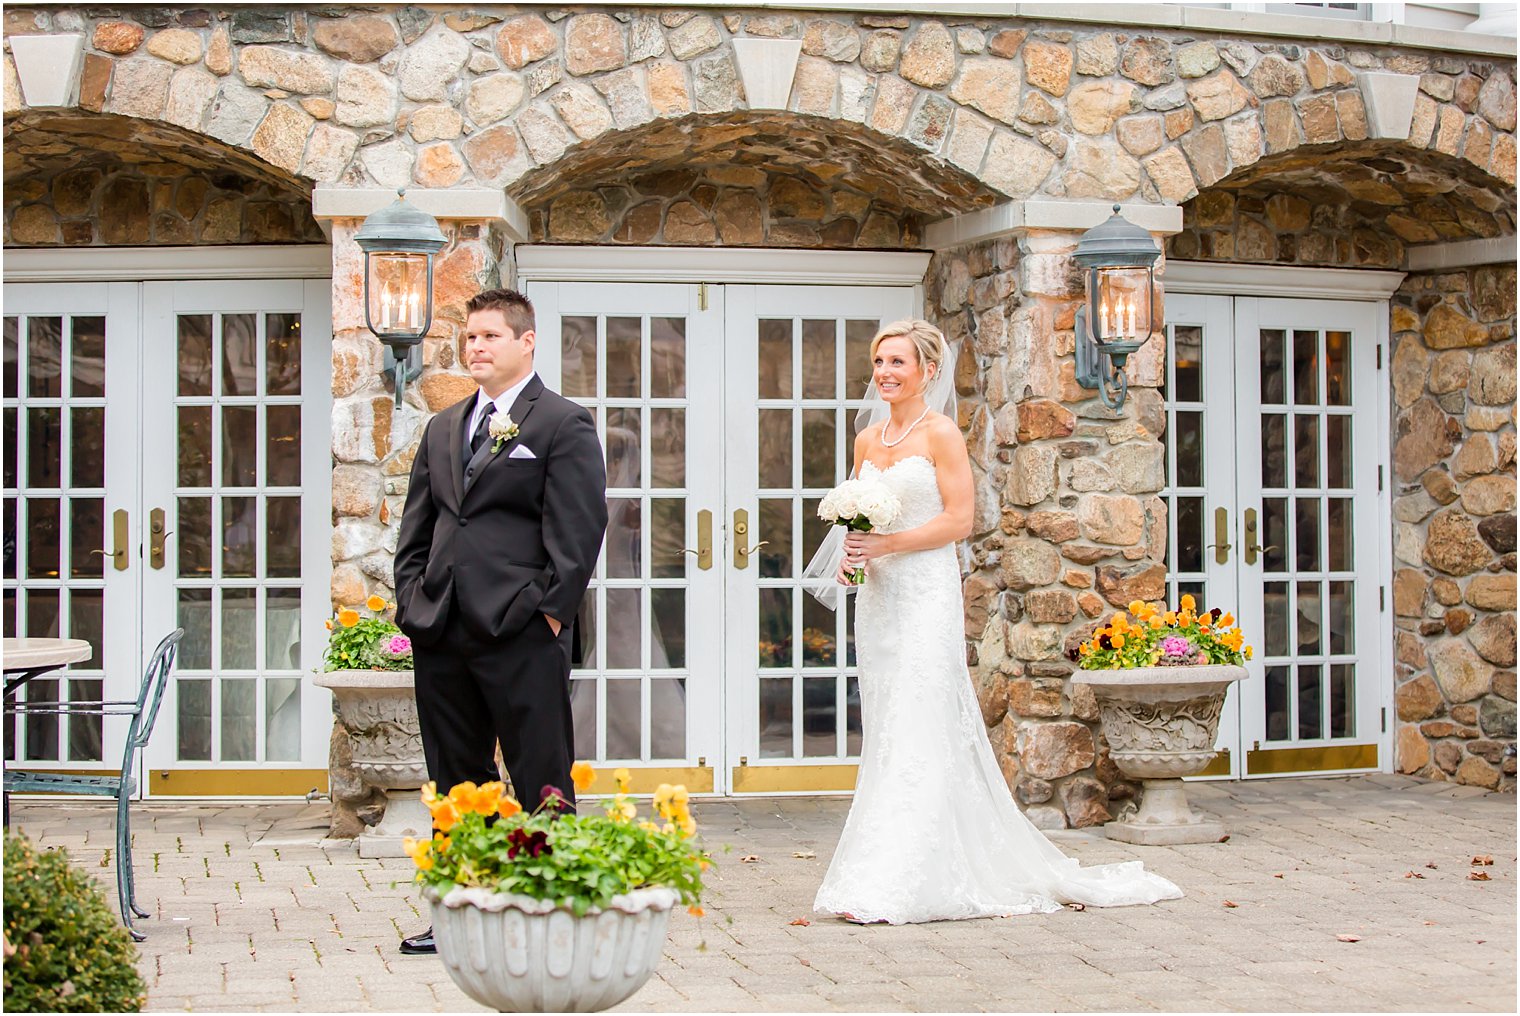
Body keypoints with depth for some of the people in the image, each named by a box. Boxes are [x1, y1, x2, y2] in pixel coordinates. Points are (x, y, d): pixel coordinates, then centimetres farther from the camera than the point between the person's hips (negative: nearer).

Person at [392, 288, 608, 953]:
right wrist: (411, 599, 9)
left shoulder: (564, 424, 0)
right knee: (456, 783, 12)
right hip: (441, 634, 6)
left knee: (541, 781, -1)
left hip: (521, 633, -6)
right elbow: (417, 525, 21)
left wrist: (550, 609, -13)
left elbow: (578, 530, -7)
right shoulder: (443, 429, 19)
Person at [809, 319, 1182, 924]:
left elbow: (959, 520, -10)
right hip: (878, 596, 7)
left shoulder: (940, 433, -5)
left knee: (917, 732, -9)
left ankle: (890, 887, -11)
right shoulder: (867, 438, 14)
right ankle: (883, 880, 10)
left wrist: (887, 544, -16)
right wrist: (850, 553, 0)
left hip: (926, 594, -7)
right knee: (883, 732, 6)